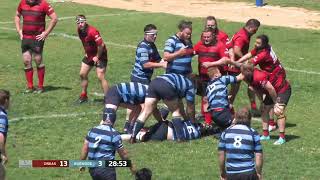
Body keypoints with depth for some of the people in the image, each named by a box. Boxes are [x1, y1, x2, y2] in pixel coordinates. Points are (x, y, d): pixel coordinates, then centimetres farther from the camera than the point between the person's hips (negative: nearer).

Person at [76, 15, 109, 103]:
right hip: (89, 55, 9)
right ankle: (84, 95, 27)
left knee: (100, 77, -14)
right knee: (82, 74, 11)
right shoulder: (80, 30, -2)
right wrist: (86, 53, 11)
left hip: (99, 55, -9)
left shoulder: (92, 31, -27)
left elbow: (101, 45, -27)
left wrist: (97, 57, -18)